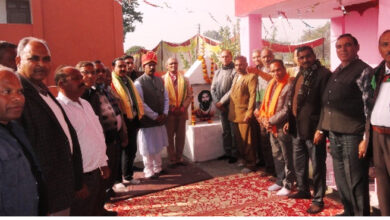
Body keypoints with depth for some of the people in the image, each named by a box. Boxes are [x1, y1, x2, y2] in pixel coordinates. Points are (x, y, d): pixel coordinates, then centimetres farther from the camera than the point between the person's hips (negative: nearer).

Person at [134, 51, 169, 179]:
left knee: (158, 146, 18)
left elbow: (166, 98, 11)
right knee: (148, 149, 4)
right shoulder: (139, 83, -13)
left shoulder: (159, 80, 8)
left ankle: (158, 168, 34)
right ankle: (149, 172, 19)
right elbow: (141, 104, -17)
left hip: (160, 120, 6)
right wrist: (155, 116, -15)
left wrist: (164, 113, -3)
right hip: (147, 121, -6)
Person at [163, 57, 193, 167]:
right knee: (170, 136, 4)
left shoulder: (185, 79, 9)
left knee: (181, 136, 8)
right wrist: (169, 108, -11)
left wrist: (184, 106, -8)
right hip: (169, 112, -2)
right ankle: (172, 159, 13)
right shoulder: (162, 79, 1)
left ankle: (179, 157, 20)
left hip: (182, 112, 2)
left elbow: (190, 95, 6)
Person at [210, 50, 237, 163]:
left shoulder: (235, 71, -7)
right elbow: (213, 89, 12)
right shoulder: (217, 72, 15)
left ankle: (234, 154, 9)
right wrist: (217, 102, -2)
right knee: (225, 131, 12)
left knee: (234, 131, 0)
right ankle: (227, 152, 22)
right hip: (221, 106, 6)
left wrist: (221, 102, -11)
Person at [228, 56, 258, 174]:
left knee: (247, 141, -1)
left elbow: (253, 96, -15)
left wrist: (249, 113, -19)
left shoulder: (251, 77, -8)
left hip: (244, 114, -8)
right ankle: (243, 160, 29)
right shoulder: (236, 77, 18)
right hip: (235, 114, 8)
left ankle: (250, 165, 11)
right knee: (239, 140, 15)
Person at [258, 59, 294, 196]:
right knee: (276, 155, 18)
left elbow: (286, 110, -20)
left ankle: (288, 185, 17)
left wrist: (270, 121, -15)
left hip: (283, 127, -8)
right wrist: (263, 118, -2)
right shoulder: (272, 84, 10)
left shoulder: (289, 85, -16)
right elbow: (265, 102, 13)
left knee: (287, 158, 5)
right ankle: (280, 181, 33)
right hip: (272, 127, 8)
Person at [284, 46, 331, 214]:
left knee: (317, 165, 4)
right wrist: (289, 121, 17)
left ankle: (318, 199, 17)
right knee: (298, 162, 19)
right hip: (297, 127, 9)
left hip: (313, 128, -8)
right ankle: (303, 190, 37)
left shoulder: (323, 74, -12)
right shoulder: (300, 75, 15)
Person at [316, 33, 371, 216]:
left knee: (355, 180, 0)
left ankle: (361, 215, 15)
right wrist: (321, 128, 17)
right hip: (334, 133, 7)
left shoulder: (363, 71, -6)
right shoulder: (335, 73, 17)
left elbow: (369, 105, -12)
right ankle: (349, 211, 30)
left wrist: (367, 137, -15)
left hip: (352, 134, -7)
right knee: (340, 178, 15)